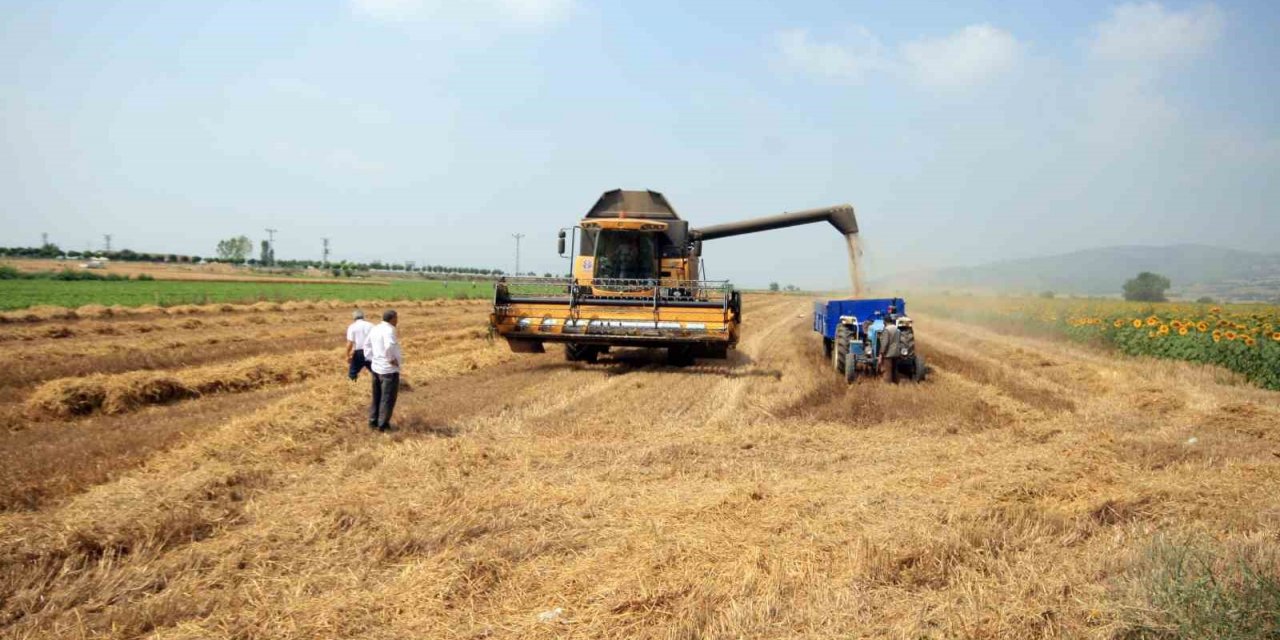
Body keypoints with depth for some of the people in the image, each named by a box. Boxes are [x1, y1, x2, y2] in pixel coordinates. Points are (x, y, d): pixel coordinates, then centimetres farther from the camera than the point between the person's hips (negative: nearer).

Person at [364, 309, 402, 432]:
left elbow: (367, 345, 17)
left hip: (376, 367, 8)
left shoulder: (375, 328, 7)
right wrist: (391, 359, -23)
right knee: (388, 398, 3)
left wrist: (372, 359, 16)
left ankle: (373, 422, 25)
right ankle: (383, 425, 7)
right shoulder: (389, 330, -20)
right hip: (389, 369, -8)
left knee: (377, 397, 19)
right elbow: (389, 346, -37)